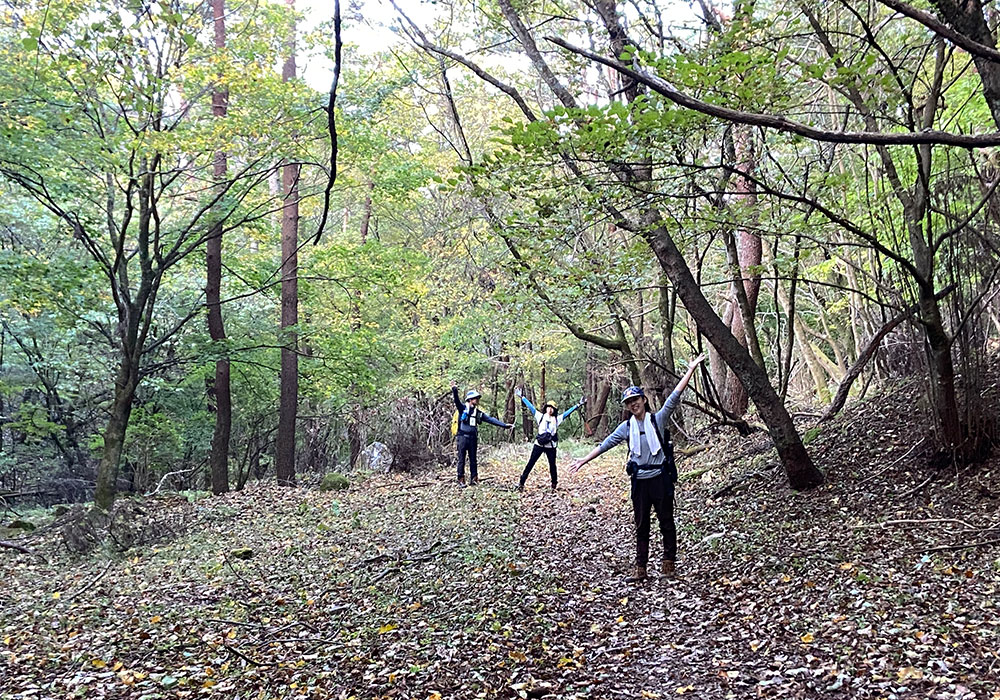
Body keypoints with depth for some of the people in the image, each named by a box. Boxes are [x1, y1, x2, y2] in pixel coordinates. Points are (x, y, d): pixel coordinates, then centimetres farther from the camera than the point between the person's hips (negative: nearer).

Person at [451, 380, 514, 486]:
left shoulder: (479, 412, 12)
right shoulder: (463, 408, -2)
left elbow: (491, 420, 9)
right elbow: (457, 401, -20)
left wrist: (505, 425, 3)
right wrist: (454, 390, -40)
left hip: (473, 439, 5)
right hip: (462, 437, -5)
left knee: (473, 460, 8)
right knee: (461, 459, -1)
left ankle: (473, 479, 14)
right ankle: (461, 480, 4)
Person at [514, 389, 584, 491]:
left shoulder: (557, 419, 9)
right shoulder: (540, 416, 8)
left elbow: (568, 412, 9)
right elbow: (530, 406, 7)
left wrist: (579, 405, 6)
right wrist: (521, 397, 7)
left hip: (551, 447, 1)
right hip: (539, 445, -1)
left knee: (552, 465, 8)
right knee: (530, 464, -2)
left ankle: (554, 484, 25)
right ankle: (521, 483, 0)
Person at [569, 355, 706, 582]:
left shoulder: (658, 420, -3)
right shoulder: (626, 427, 7)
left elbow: (674, 397, -9)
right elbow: (605, 444, 9)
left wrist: (691, 369, -13)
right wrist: (585, 460, 7)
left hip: (660, 478, -3)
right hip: (639, 481, 3)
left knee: (666, 521, 7)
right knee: (641, 526, 8)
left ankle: (668, 562, 19)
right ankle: (640, 568, 11)